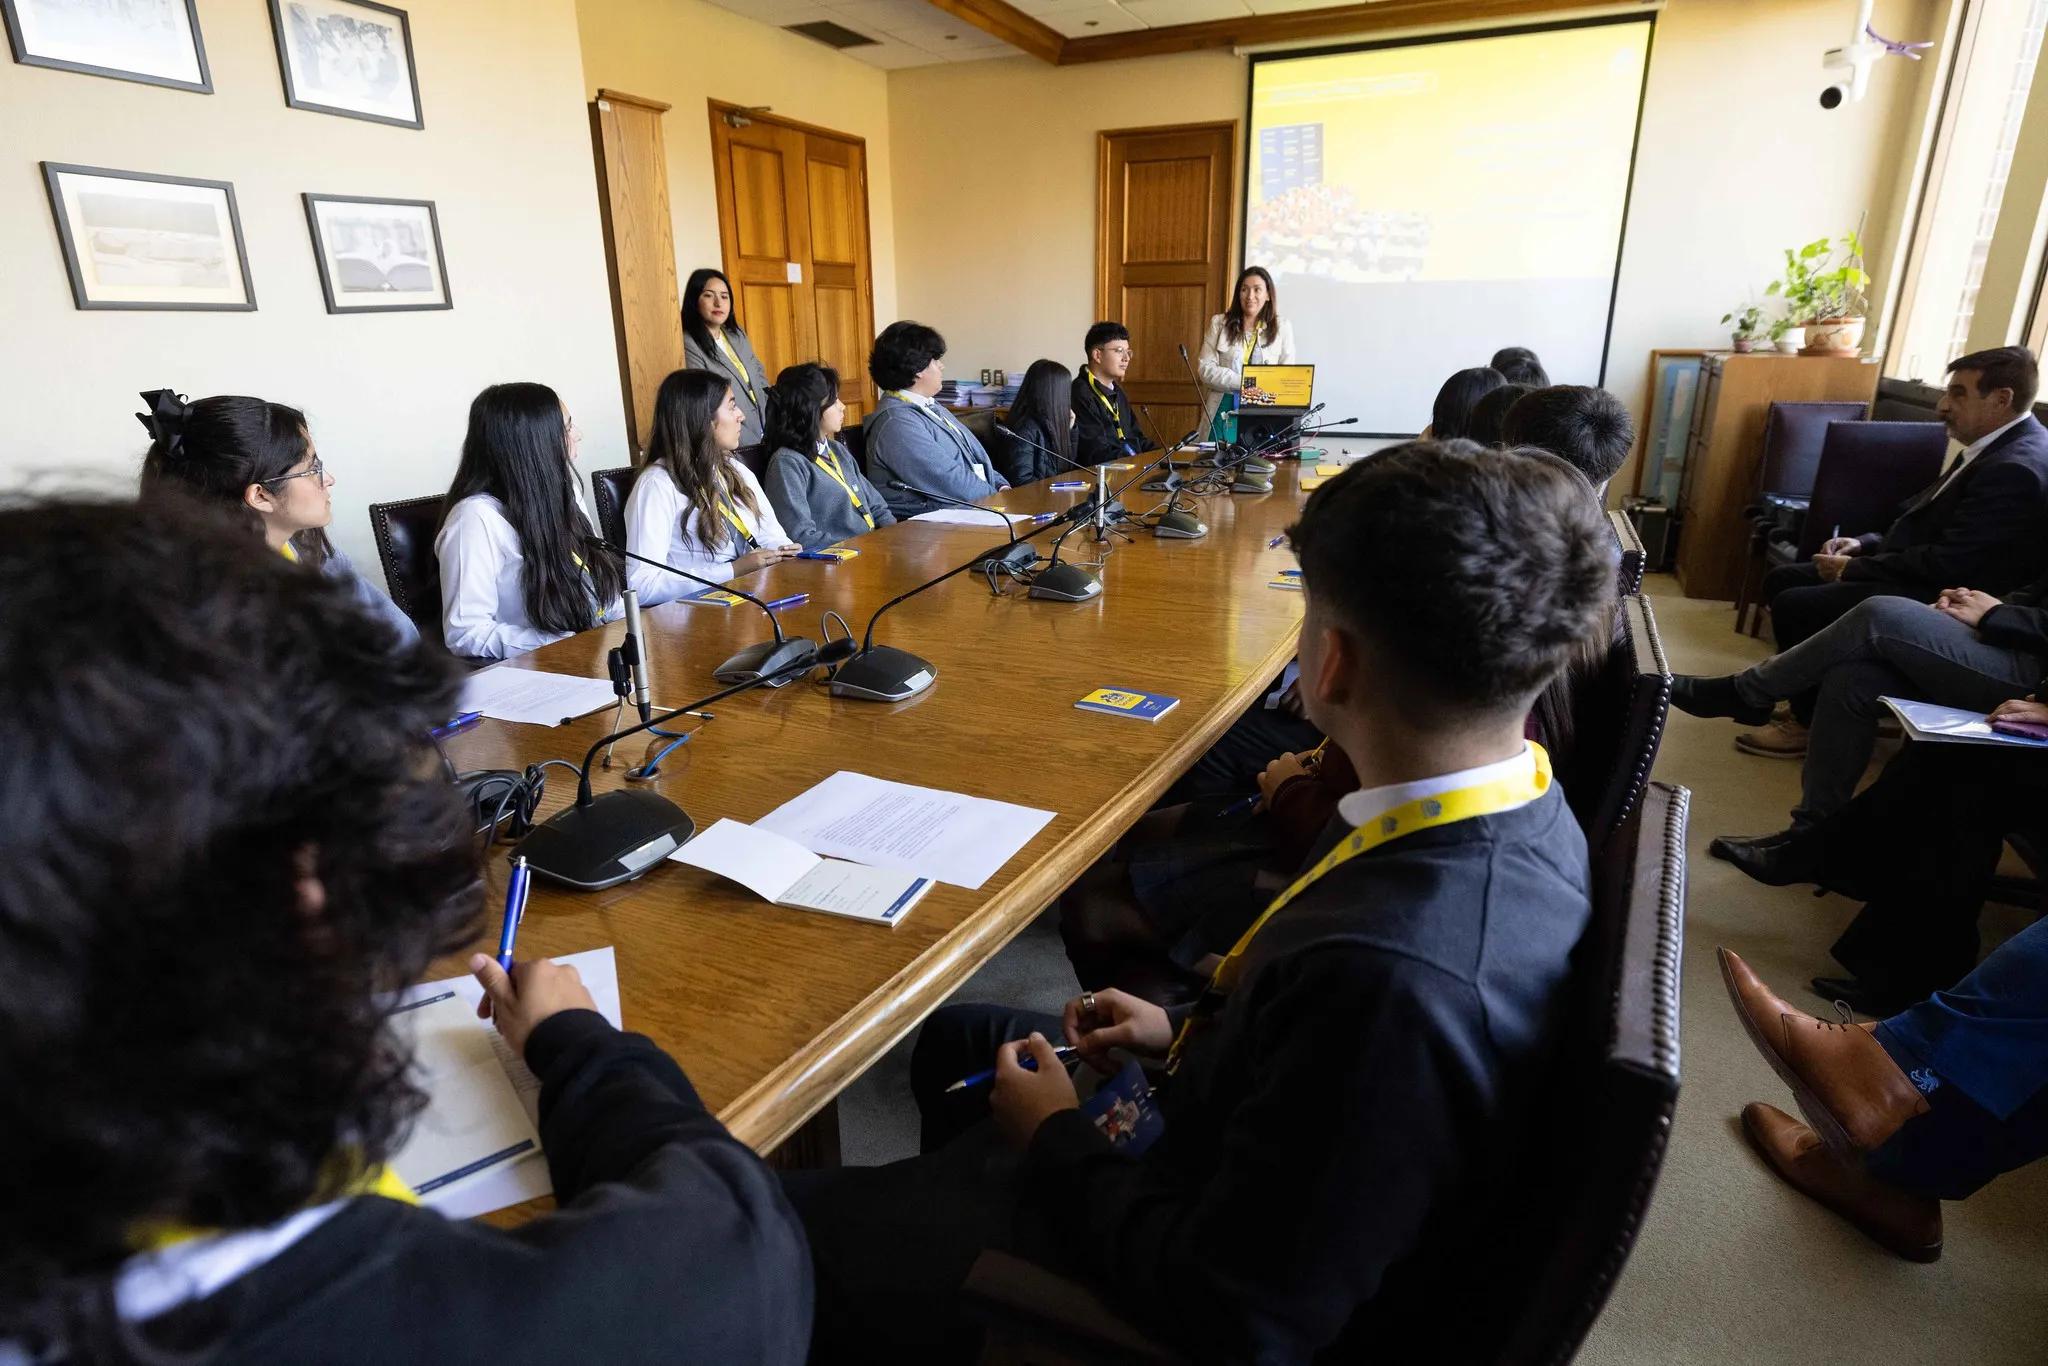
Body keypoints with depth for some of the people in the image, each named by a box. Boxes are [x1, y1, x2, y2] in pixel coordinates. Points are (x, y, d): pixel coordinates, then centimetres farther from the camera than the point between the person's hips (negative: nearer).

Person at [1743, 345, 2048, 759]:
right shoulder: (1994, 446, 11)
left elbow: (1947, 563, -24)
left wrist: (1851, 568, -15)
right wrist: (1864, 544, 3)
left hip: (1941, 600, -10)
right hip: (1921, 575, 10)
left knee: (1793, 605, -20)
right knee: (1782, 580, 7)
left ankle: (1810, 722, -1)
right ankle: (1814, 698, 13)